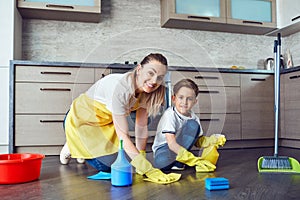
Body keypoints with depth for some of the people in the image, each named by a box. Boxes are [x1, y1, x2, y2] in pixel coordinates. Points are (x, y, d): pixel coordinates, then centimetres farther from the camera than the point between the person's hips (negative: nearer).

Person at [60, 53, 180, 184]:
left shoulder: (146, 90, -15)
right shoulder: (120, 88, -38)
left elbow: (141, 128, -10)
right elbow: (123, 136, -37)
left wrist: (141, 157, -15)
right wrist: (147, 169, -39)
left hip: (106, 122, 7)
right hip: (81, 120, -7)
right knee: (108, 164, -12)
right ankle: (72, 148, 14)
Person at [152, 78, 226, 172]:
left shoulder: (194, 118, -4)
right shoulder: (169, 114, -24)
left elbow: (197, 141, 5)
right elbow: (171, 144, -31)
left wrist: (211, 140, -17)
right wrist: (192, 159, -39)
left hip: (180, 147, 5)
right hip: (164, 149, -5)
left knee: (193, 125, -20)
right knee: (161, 162, -42)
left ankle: (178, 162, -16)